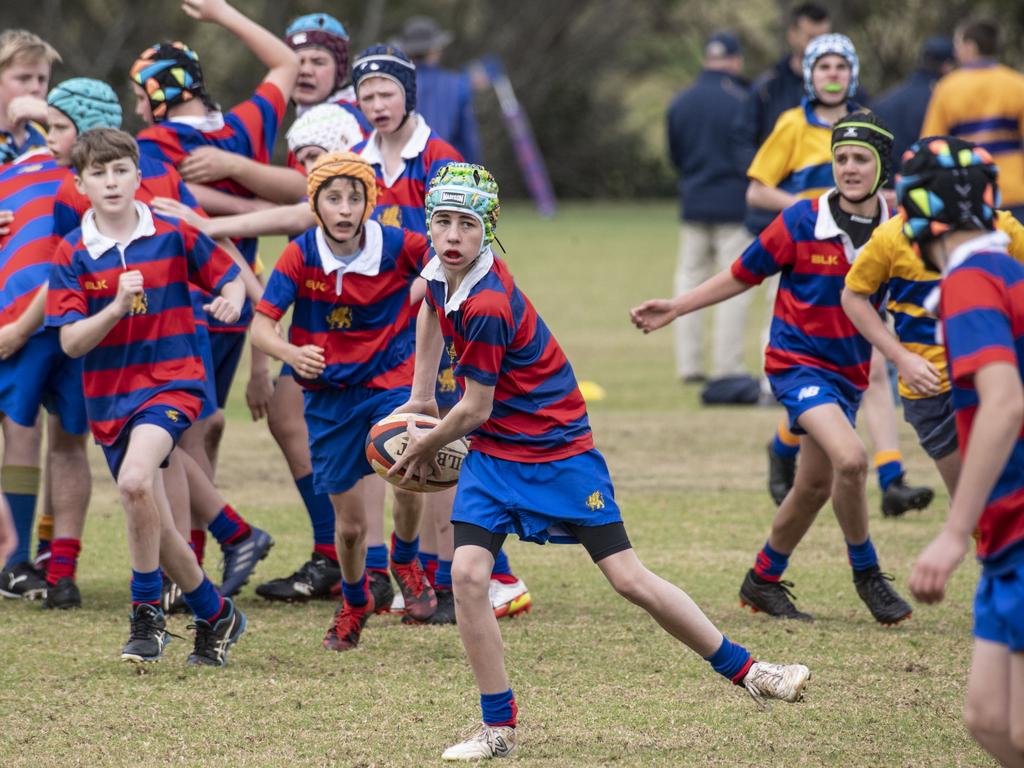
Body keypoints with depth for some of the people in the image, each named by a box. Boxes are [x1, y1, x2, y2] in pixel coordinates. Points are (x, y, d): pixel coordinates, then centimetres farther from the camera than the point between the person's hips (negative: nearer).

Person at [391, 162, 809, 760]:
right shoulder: (440, 268, -4)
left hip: (558, 451, -7)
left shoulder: (487, 308, -28)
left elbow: (474, 410, -19)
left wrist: (423, 448, -1)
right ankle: (498, 730, -1)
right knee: (468, 574, -11)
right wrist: (419, 398, 24)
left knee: (628, 577, -5)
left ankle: (747, 671, 10)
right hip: (494, 454, 7)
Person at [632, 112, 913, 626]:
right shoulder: (801, 222, -14)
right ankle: (866, 573, -7)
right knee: (850, 459, -26)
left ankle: (763, 581, 36)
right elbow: (743, 275, 0)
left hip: (850, 369, 5)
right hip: (797, 362, -5)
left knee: (814, 486, 15)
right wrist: (674, 308, 0)